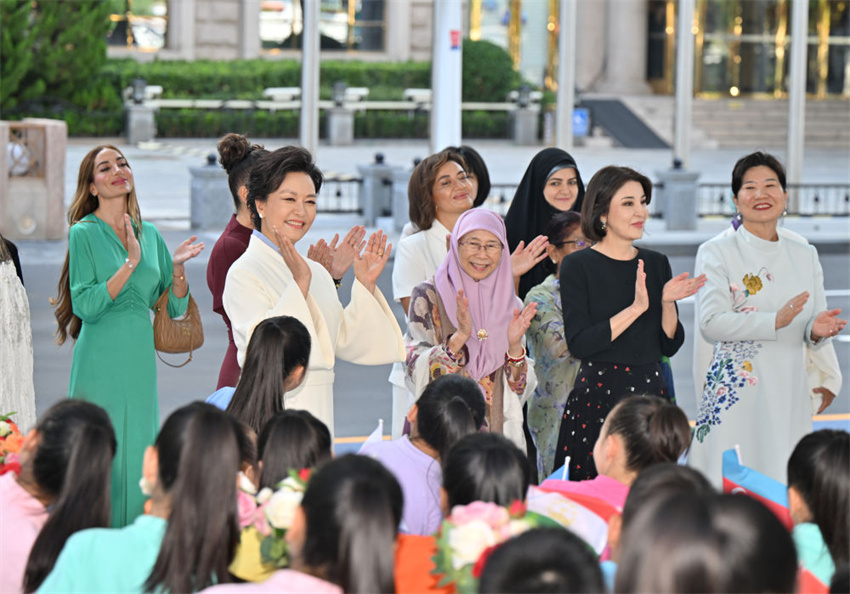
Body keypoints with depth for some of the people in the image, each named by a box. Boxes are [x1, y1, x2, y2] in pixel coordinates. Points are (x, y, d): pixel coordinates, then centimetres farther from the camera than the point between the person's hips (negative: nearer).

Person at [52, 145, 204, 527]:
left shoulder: (149, 234, 12)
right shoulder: (84, 233, -4)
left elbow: (175, 308, 13)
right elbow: (85, 305, -13)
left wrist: (177, 267, -4)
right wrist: (130, 264, -18)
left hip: (140, 361, 5)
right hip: (100, 363, -5)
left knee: (139, 453, 6)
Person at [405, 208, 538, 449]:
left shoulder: (511, 306, 10)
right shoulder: (429, 296, 0)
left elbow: (520, 391, 8)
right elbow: (417, 373, -9)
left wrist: (514, 346, -9)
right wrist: (459, 337, -22)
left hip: (497, 431, 3)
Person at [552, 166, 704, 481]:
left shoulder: (656, 263, 11)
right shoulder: (578, 266, -3)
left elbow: (670, 345, 9)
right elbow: (579, 343, -13)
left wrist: (668, 302, -8)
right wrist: (636, 308, -18)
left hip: (650, 392, 4)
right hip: (597, 395, -4)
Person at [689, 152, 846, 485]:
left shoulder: (805, 256, 14)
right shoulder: (717, 253, 0)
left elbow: (812, 328, 16)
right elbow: (711, 323, -11)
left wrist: (818, 330, -9)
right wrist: (775, 321, -21)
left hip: (789, 390, 4)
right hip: (736, 392, -4)